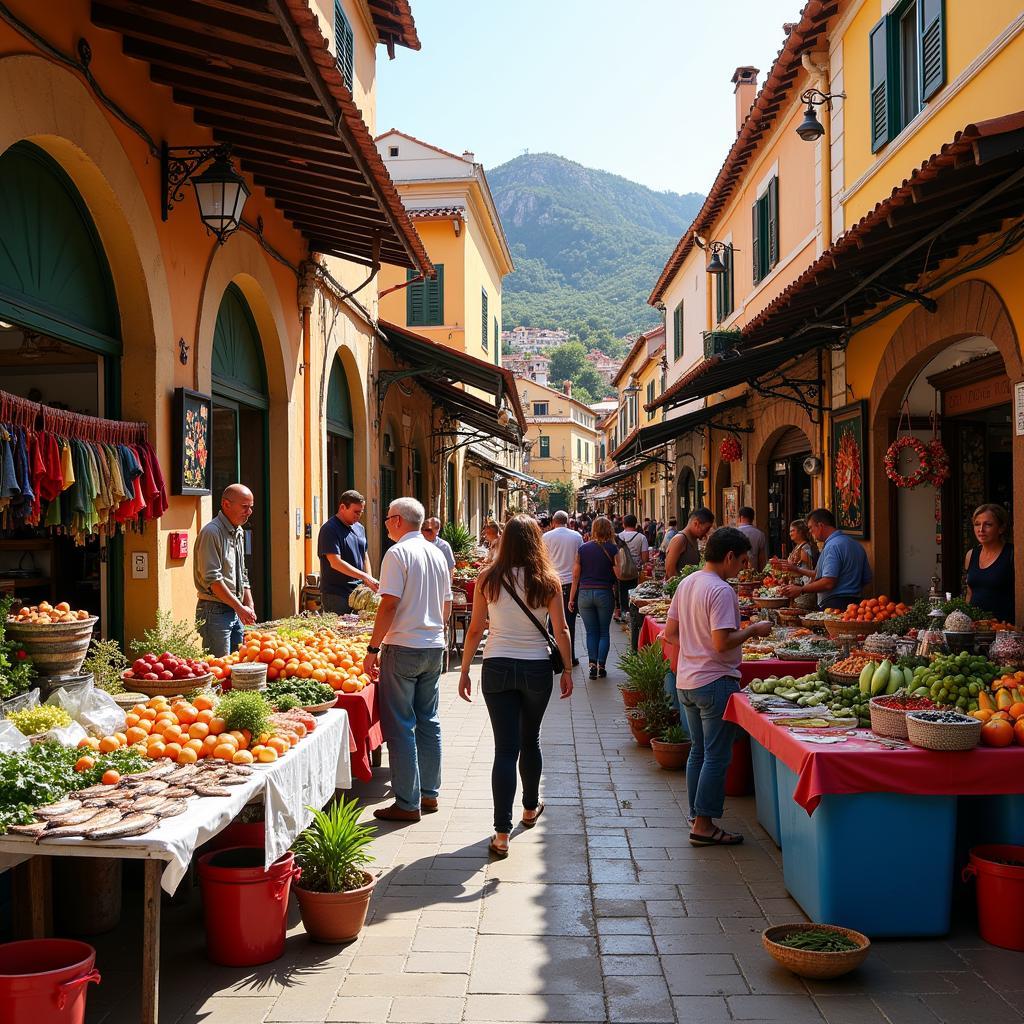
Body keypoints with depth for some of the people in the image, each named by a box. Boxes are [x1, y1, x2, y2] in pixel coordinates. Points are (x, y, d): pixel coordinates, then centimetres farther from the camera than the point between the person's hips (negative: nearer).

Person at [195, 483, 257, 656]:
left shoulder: (238, 532, 15)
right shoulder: (211, 532, -13)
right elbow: (212, 579, -19)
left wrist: (250, 608, 11)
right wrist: (240, 607, -18)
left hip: (236, 611, 9)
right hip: (215, 611, -8)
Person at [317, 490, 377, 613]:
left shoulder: (359, 528, 13)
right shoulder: (329, 530, -12)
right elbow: (335, 563, -21)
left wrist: (369, 582, 8)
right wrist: (365, 577, -23)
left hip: (358, 591, 7)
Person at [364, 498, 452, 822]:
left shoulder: (398, 553, -11)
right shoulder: (437, 554, 11)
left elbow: (389, 605, -17)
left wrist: (373, 649, -14)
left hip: (404, 647, -7)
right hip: (434, 648, 7)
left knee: (401, 726, -1)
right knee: (428, 721, 14)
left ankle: (408, 804, 2)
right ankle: (429, 793, 21)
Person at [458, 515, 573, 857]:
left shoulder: (488, 579, -3)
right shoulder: (548, 580, -4)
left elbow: (475, 629, -1)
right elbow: (561, 630, -3)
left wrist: (465, 671, 7)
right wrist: (567, 669, 9)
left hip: (497, 668, 0)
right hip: (536, 668, 1)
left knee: (506, 747, 0)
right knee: (530, 740, 21)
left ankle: (502, 833, -7)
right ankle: (530, 808, 39)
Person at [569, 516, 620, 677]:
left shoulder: (583, 548, 2)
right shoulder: (612, 549, -5)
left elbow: (576, 575, 2)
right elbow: (618, 575, -9)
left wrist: (571, 598, 7)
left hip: (585, 593, 2)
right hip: (605, 593, -2)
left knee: (591, 632, 9)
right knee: (604, 632, 10)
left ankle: (593, 665, 1)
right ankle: (601, 667, 5)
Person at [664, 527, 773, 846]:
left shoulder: (686, 584, 8)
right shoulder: (721, 591, -19)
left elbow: (670, 633, 13)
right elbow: (722, 642, -24)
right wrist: (753, 630, -11)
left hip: (686, 682, 9)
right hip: (715, 682, -9)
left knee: (698, 751, 17)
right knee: (717, 756, 0)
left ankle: (696, 816, 24)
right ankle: (703, 825, 5)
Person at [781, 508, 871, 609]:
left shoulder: (832, 546, -14)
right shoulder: (856, 545, 17)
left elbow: (828, 582, -22)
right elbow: (866, 579, 22)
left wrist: (801, 590, -11)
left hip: (834, 604, -10)